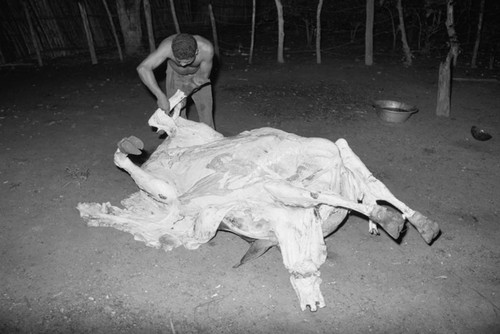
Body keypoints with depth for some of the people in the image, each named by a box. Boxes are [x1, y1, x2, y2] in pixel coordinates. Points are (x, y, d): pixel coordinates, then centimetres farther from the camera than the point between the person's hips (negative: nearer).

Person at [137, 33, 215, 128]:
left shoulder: (207, 49, -38)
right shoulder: (167, 46, -40)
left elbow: (203, 77, -24)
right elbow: (142, 68, -45)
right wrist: (160, 96, -52)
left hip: (198, 74, 0)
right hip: (176, 73, 0)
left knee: (205, 106, 1)